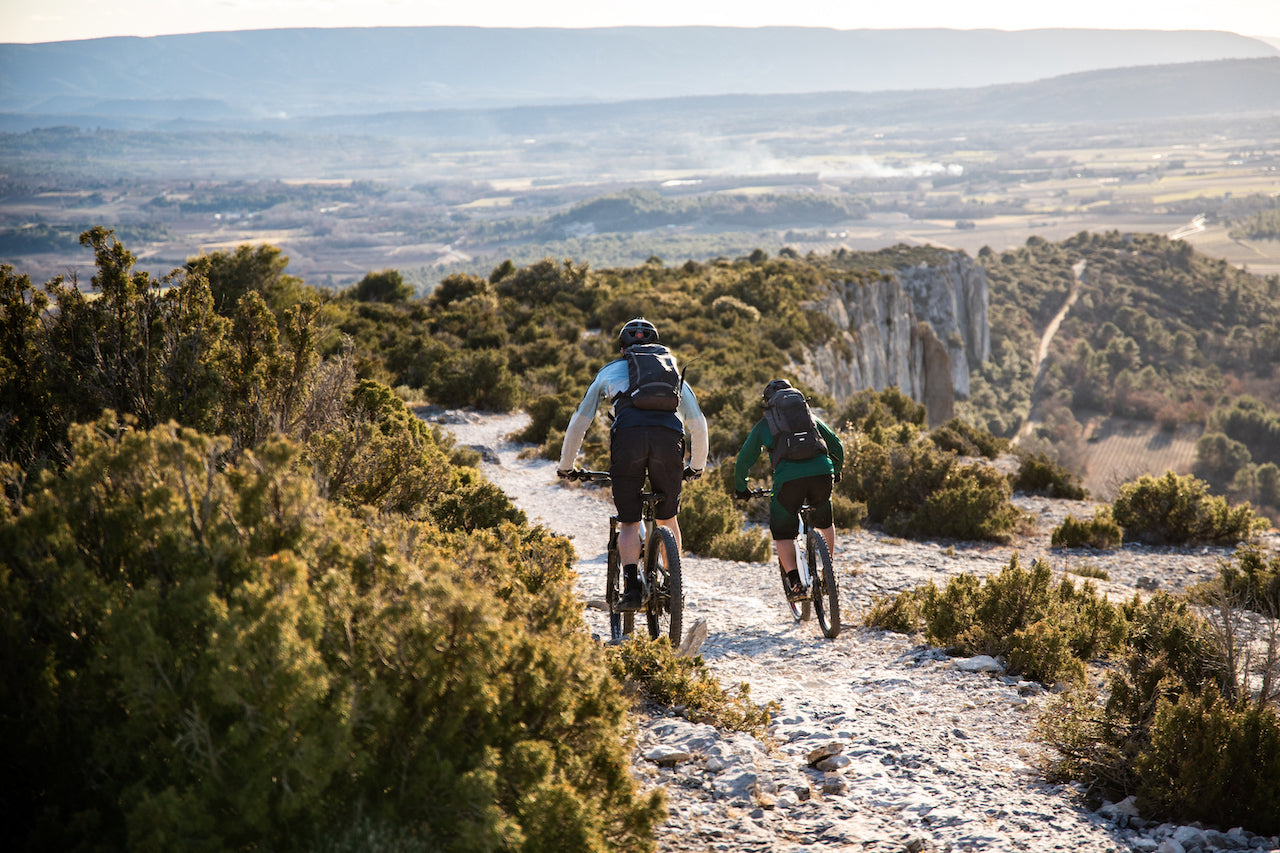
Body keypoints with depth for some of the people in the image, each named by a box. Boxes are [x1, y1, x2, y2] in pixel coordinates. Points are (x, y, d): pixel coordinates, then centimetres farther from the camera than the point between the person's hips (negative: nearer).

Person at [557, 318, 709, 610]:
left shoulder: (611, 370, 29)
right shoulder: (674, 371, 34)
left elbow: (579, 422, 28)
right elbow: (698, 424, 32)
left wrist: (565, 466, 38)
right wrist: (696, 466, 45)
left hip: (628, 435, -1)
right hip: (669, 436, 1)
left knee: (629, 523, 6)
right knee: (667, 518, 21)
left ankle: (632, 586, -12)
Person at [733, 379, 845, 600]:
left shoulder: (763, 424, 22)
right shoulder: (811, 416, 28)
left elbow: (744, 459, 21)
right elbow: (837, 446, 31)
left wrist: (740, 488, 36)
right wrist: (836, 472, 48)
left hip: (788, 478, -3)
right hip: (821, 472, 3)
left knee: (782, 533, 13)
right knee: (825, 521, 30)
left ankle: (795, 583, -2)